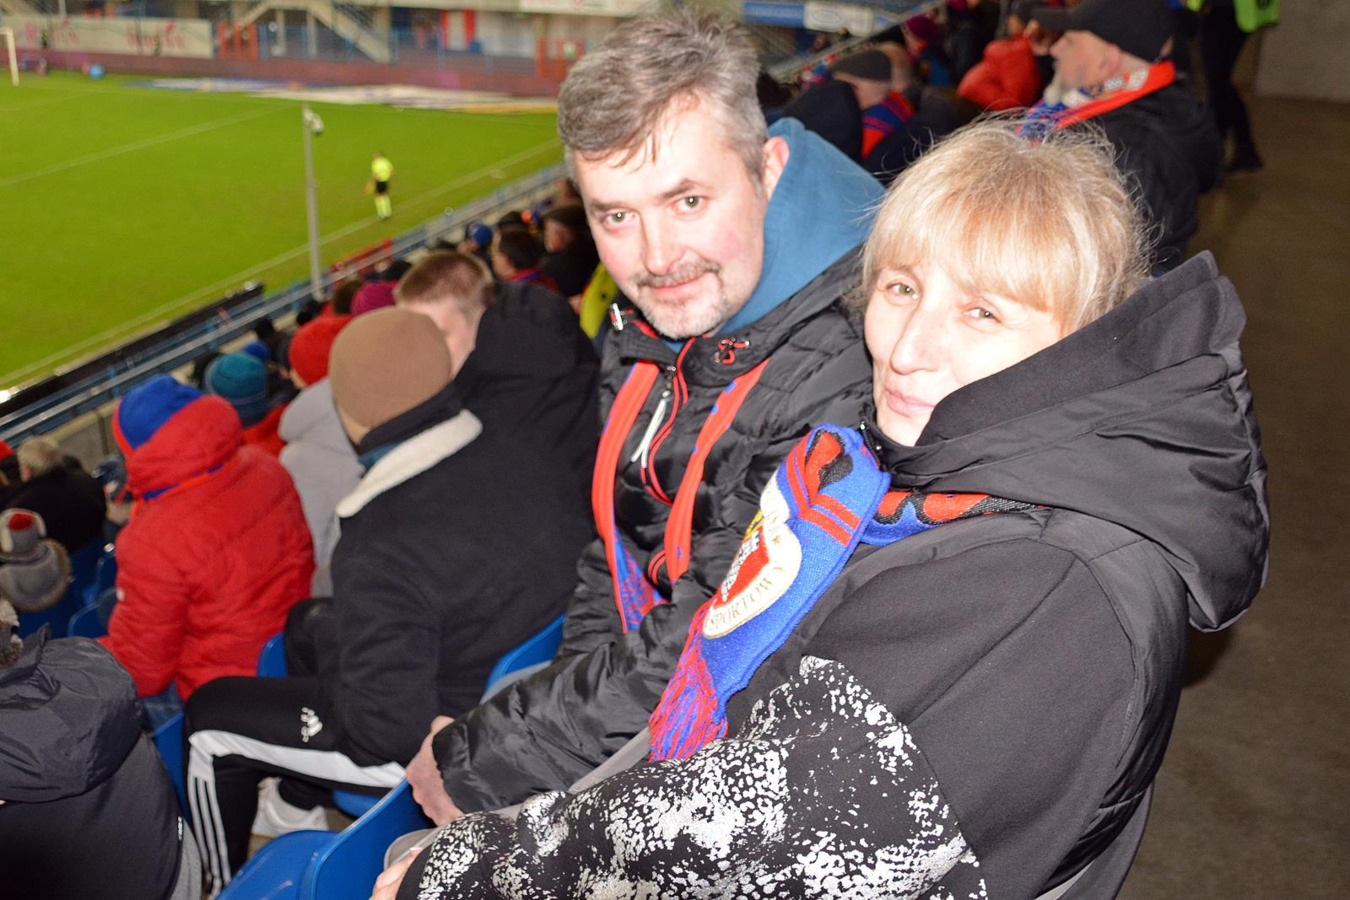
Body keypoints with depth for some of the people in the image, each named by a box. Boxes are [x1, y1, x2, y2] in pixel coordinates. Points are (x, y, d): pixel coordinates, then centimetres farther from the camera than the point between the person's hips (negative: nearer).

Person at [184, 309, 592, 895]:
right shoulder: (533, 460, -16)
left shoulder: (379, 555, -34)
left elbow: (389, 730, -28)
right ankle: (297, 809, 50)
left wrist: (329, 665, -6)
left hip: (435, 746, -7)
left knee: (209, 715, 12)